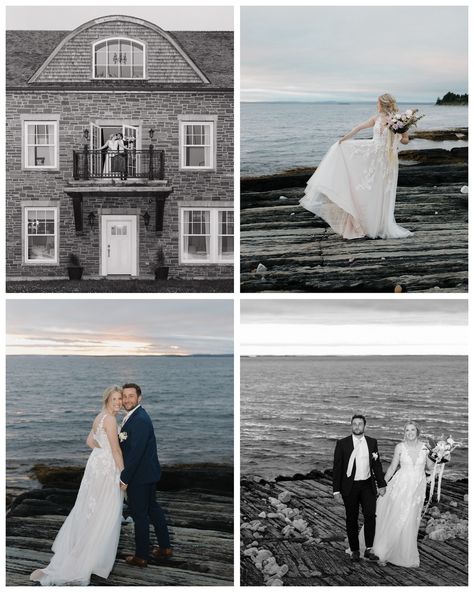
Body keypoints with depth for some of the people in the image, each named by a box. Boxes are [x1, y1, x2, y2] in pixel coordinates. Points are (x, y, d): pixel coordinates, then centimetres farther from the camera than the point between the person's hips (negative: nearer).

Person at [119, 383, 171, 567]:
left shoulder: (140, 420, -24)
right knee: (152, 508, 20)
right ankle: (165, 547, 33)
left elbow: (136, 452, -26)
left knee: (139, 514, 2)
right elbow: (127, 446, 14)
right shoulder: (133, 416, 8)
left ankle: (141, 556, 15)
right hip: (149, 473, 10)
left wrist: (125, 478, -21)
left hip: (139, 475, -10)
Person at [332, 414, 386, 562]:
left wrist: (381, 484, 8)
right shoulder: (342, 444, -2)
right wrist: (336, 490, -5)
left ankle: (369, 549, -4)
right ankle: (354, 550, 16)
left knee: (370, 515, -12)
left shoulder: (372, 443, 6)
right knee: (352, 519, 5)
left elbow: (377, 465, 12)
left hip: (367, 485, 1)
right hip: (349, 486, -1)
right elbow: (337, 467, -2)